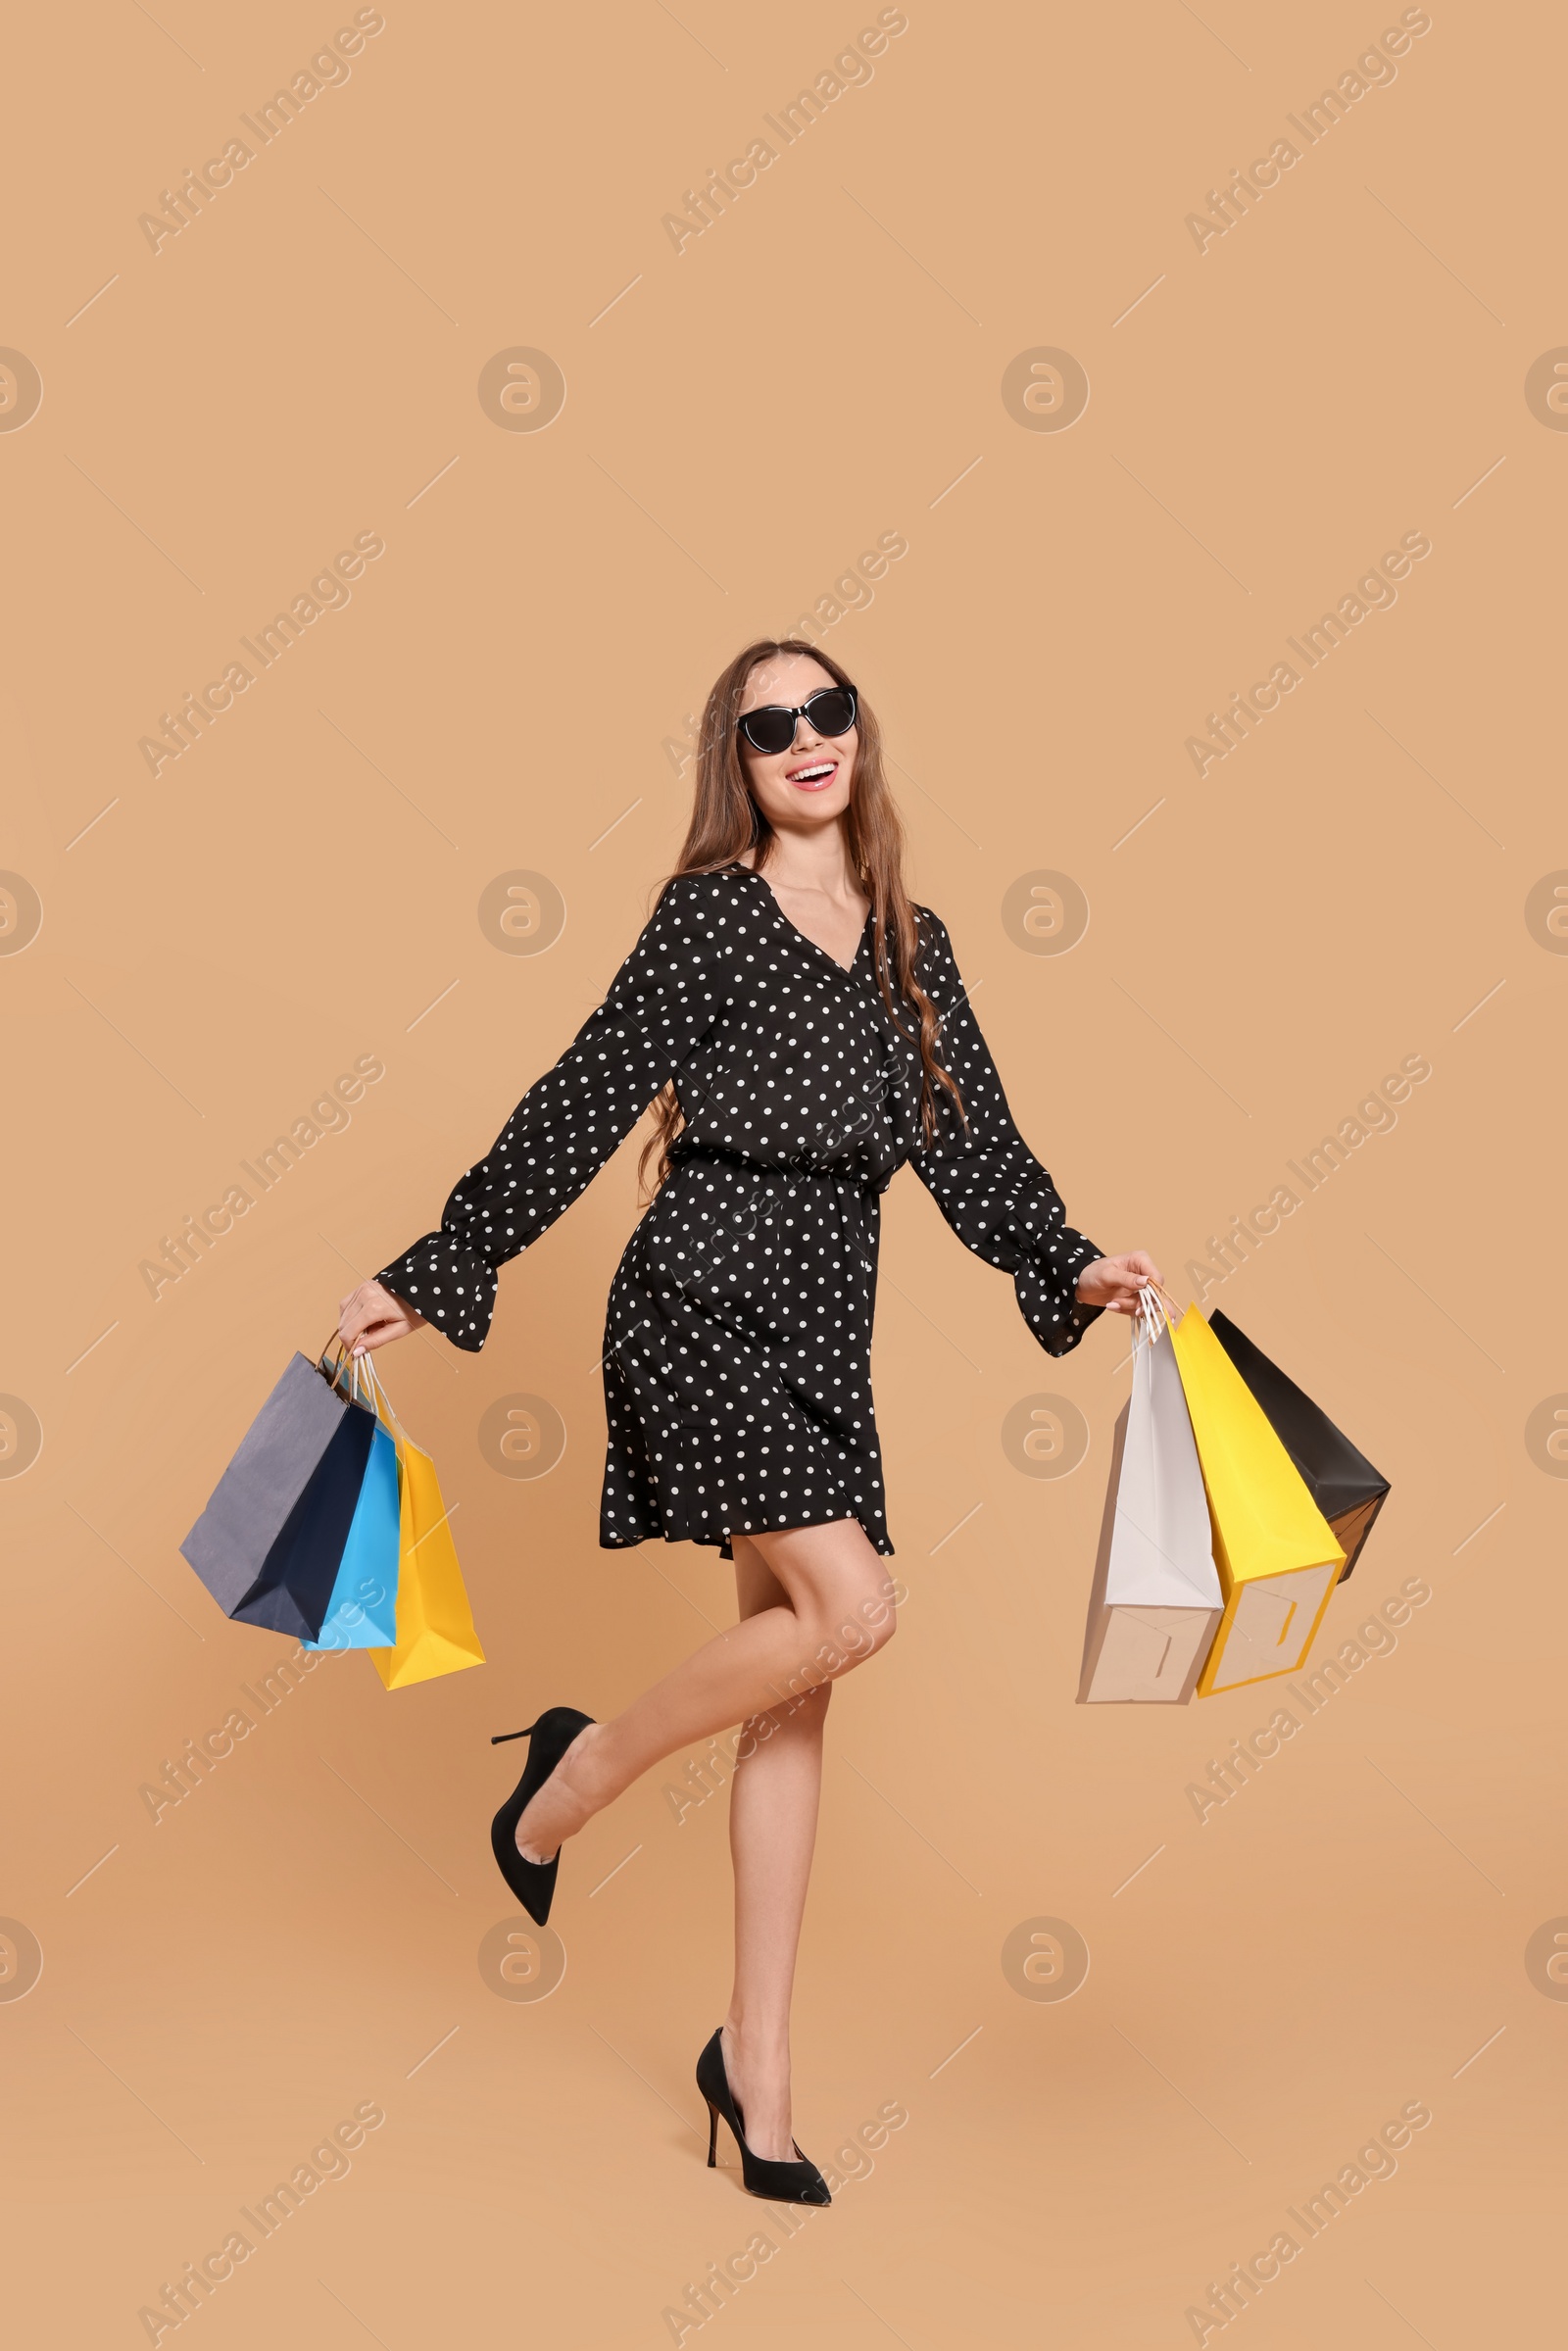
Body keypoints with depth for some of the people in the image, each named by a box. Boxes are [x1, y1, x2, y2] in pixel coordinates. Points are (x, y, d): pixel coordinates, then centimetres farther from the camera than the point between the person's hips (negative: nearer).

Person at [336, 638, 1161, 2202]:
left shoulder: (912, 943, 13)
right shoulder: (709, 913, -3)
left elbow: (967, 1136, 12)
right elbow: (583, 1105, -3)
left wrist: (1071, 1267, -3)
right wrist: (424, 1281, -3)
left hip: (825, 1321, 6)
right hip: (704, 1301, -6)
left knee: (792, 1685, 5)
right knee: (849, 1611, -19)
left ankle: (755, 2066, 15)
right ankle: (576, 1775, 7)